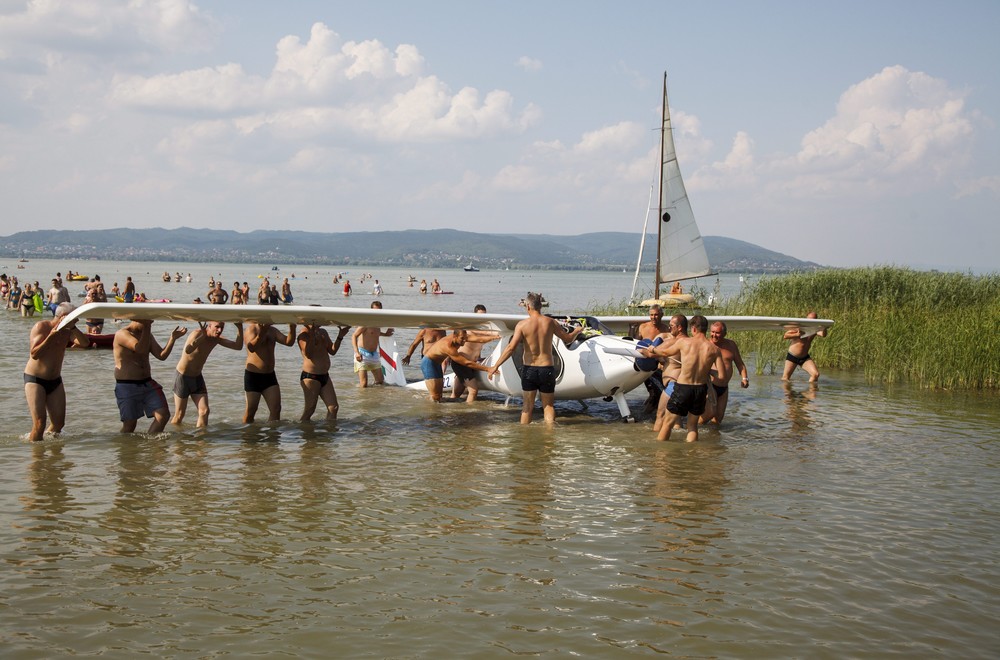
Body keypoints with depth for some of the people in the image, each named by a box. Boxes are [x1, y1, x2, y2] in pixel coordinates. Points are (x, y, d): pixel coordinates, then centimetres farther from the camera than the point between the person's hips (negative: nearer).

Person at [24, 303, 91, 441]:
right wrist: (51, 337, -27)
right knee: (39, 424, -15)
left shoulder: (67, 331, 7)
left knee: (59, 423, 3)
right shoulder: (41, 327, -11)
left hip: (55, 382, 6)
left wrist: (73, 327, -16)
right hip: (35, 380, -6)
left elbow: (85, 343, -8)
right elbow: (34, 354, -20)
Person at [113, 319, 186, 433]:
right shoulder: (122, 334, -12)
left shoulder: (147, 335, 12)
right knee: (129, 424, 0)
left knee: (164, 415, -8)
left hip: (147, 384, 7)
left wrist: (173, 338, -7)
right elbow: (142, 349, -27)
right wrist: (147, 327, -24)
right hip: (127, 386, -6)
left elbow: (162, 355, 4)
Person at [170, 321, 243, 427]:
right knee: (179, 415, 0)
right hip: (183, 377, -6)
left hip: (197, 378, 6)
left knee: (204, 411, -2)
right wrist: (202, 336, -52)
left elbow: (238, 346, -2)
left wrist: (240, 328, -14)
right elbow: (188, 350, -44)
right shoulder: (197, 334, -24)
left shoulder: (216, 339, -2)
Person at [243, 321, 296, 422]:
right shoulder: (251, 328, -8)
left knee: (276, 408, -4)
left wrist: (292, 329, -18)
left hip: (270, 375, 6)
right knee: (251, 410, 0)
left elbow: (288, 342, 1)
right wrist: (262, 333, -42)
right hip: (253, 375, -6)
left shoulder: (273, 330, 12)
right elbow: (251, 347, -26)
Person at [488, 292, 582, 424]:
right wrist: (577, 331, 34)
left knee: (527, 406, 13)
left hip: (529, 369, -1)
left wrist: (496, 366, -10)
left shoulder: (522, 324, -8)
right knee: (548, 406, 13)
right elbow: (568, 338, 12)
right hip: (547, 368, 1)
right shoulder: (550, 322, -2)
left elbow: (511, 347, -15)